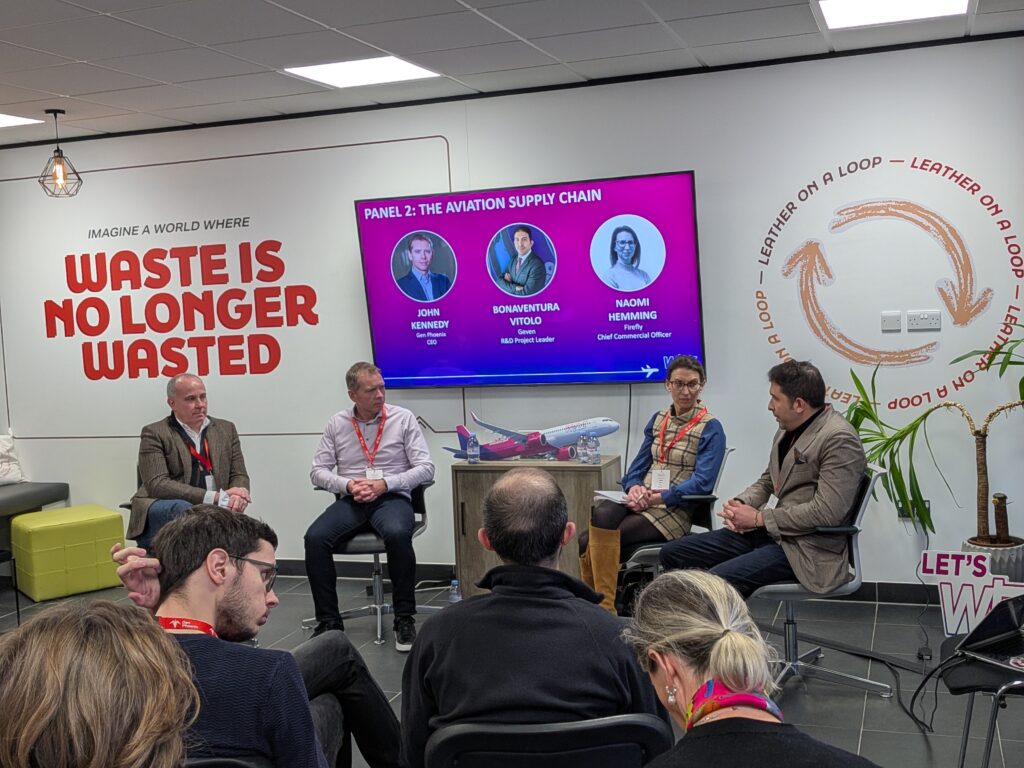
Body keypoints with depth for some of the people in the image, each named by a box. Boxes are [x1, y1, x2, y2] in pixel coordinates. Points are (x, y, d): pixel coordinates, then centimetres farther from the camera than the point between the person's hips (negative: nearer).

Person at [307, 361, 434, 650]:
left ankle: (404, 619, -20)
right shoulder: (337, 424, 8)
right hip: (351, 501, 2)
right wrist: (348, 485, -11)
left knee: (397, 535, -36)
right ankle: (328, 621, -13)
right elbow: (318, 470, 8)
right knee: (315, 538, -26)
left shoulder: (403, 418, 2)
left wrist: (384, 484, -15)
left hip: (391, 498, -2)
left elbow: (425, 468, -3)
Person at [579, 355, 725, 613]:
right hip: (639, 502, 5)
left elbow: (702, 482, -12)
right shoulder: (658, 420, 16)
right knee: (602, 514, -28)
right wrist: (634, 487, -8)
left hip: (674, 511, -5)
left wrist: (657, 498, -20)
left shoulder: (711, 429, -2)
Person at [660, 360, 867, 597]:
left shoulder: (839, 439, -16)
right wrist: (741, 504, -1)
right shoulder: (788, 429, 11)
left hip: (805, 548, -9)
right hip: (766, 532, 9)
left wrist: (759, 518, -17)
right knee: (673, 553, 2)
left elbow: (826, 511, -23)